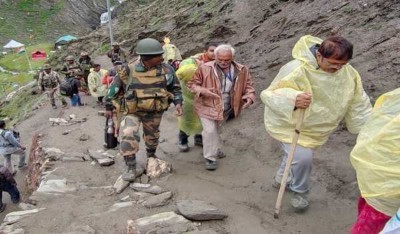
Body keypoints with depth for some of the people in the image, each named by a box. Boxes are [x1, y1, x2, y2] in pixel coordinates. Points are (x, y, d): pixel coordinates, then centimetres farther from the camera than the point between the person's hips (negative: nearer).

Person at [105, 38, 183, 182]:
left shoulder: (166, 70, -12)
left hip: (155, 112, 2)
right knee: (128, 136, -20)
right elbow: (114, 88, -3)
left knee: (152, 136, 20)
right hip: (132, 111, -2)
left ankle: (151, 156, 49)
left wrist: (178, 103, -12)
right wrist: (109, 106, 3)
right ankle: (131, 167, -5)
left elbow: (175, 88, 3)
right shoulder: (128, 71, -17)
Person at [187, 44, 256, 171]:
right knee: (210, 131, -9)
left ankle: (215, 150, 47)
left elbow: (248, 85, 2)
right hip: (207, 106, -3)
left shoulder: (241, 70, -11)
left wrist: (249, 97, -19)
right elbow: (192, 83, -10)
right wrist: (202, 90, -30)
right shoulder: (205, 68, -20)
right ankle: (210, 158, 10)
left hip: (226, 108, 3)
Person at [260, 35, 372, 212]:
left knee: (301, 153, 23)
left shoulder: (347, 72, -15)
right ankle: (299, 191, 11)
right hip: (289, 123, -6)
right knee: (302, 156, -21)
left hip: (313, 127, 6)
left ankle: (282, 179, 53)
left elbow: (358, 102, -2)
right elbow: (268, 95, -32)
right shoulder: (296, 71, -34)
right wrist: (292, 99, -51)